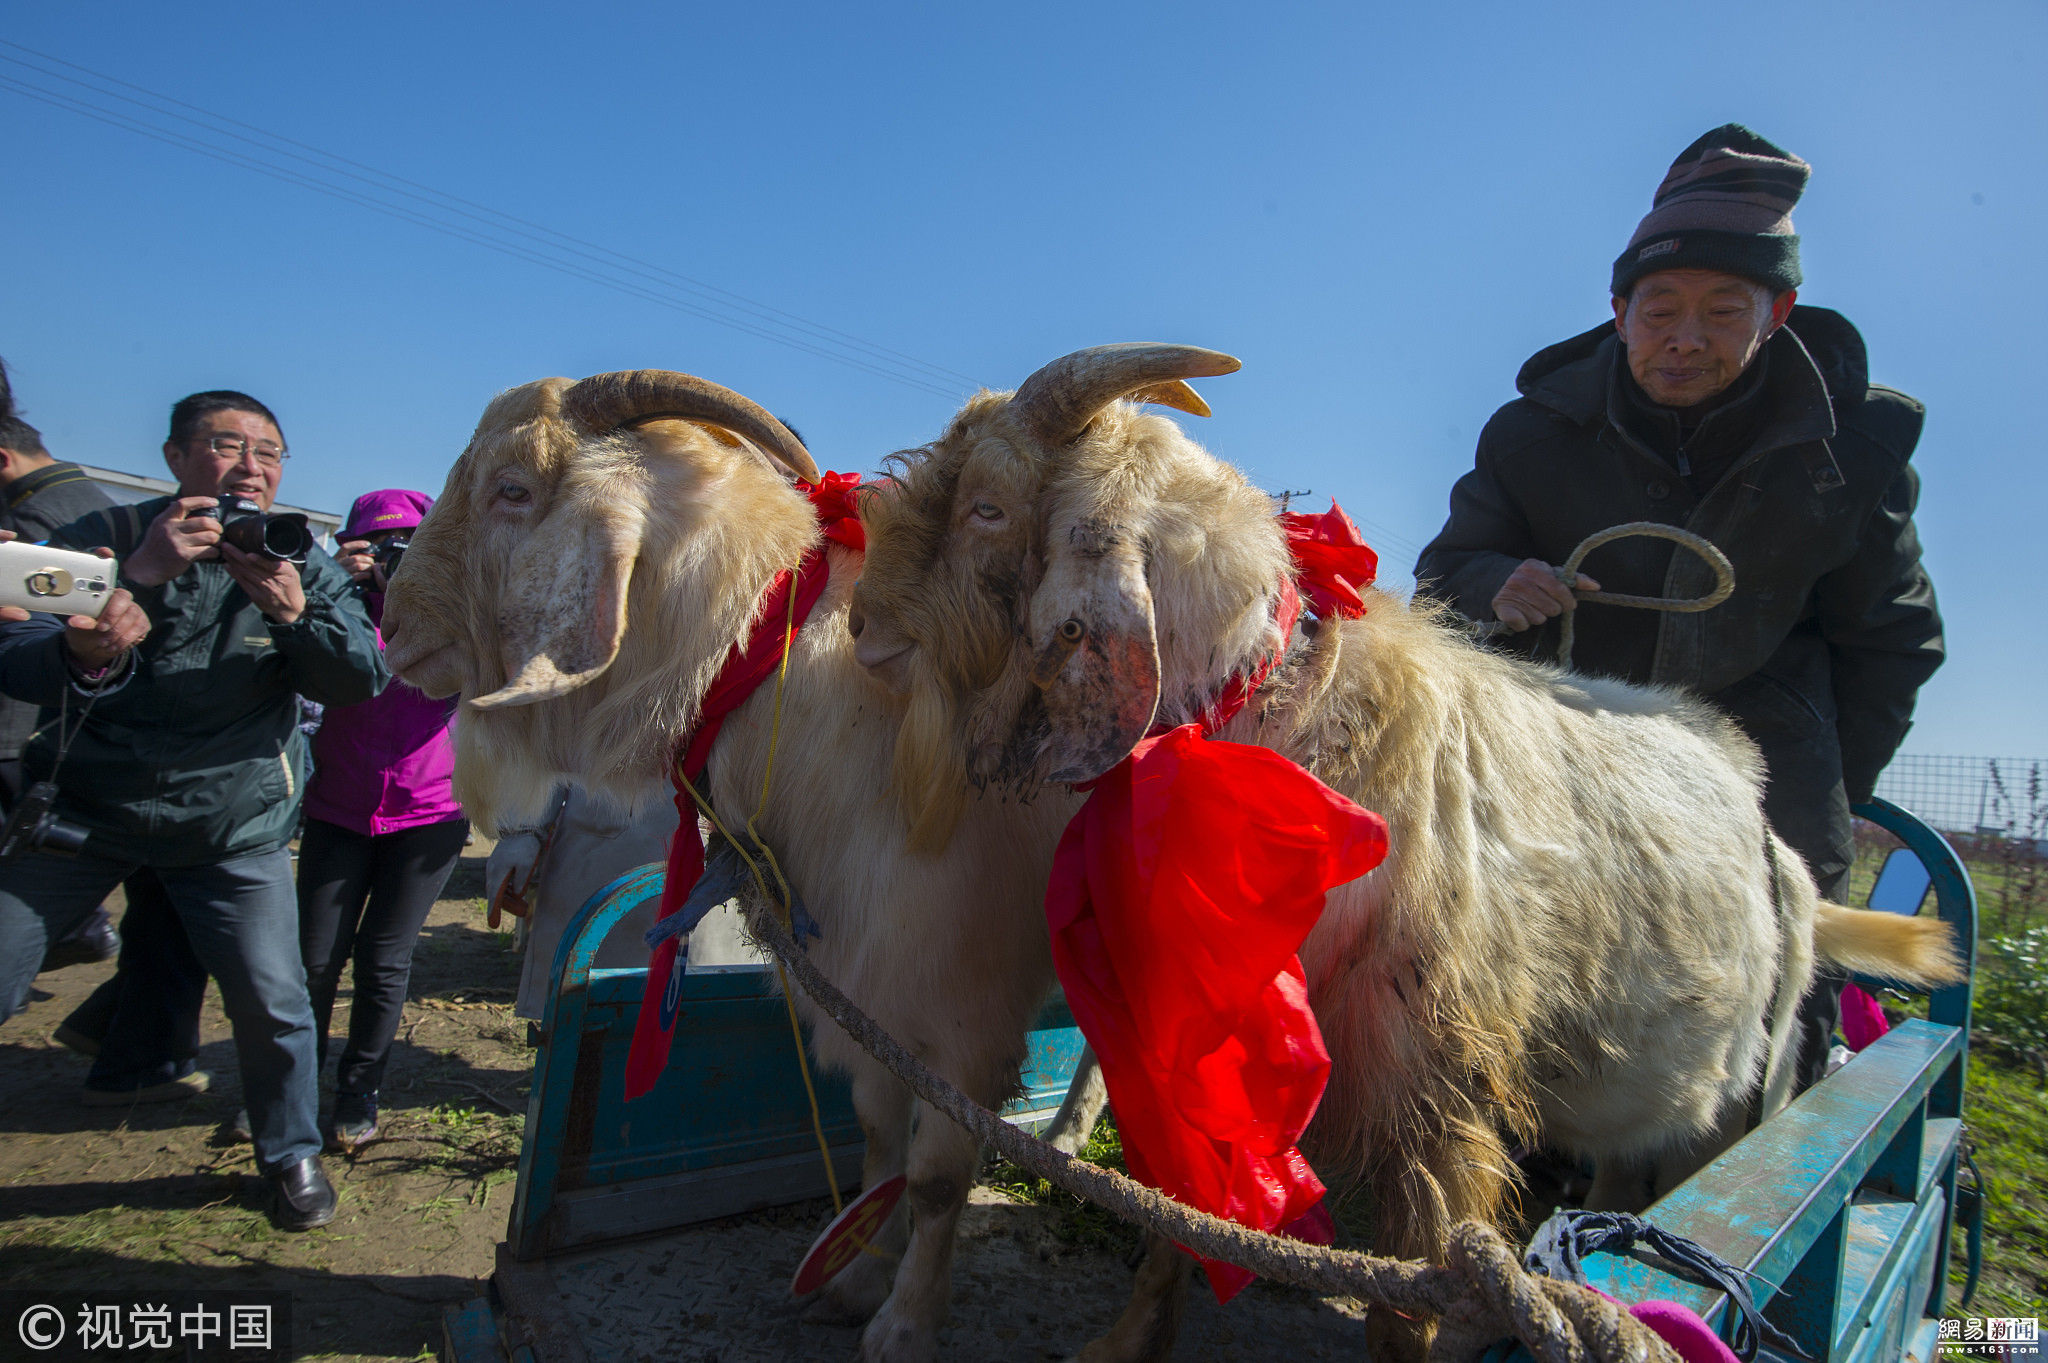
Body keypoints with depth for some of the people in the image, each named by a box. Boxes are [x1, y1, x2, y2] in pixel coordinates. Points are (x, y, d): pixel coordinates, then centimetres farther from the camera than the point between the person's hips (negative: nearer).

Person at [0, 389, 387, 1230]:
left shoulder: (302, 564, -2)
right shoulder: (108, 536, -5)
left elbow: (363, 682, -11)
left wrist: (295, 609, -32)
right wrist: (136, 577, -31)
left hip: (233, 830, 0)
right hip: (79, 809, 0)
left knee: (272, 1004, -1)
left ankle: (293, 1153, 23)